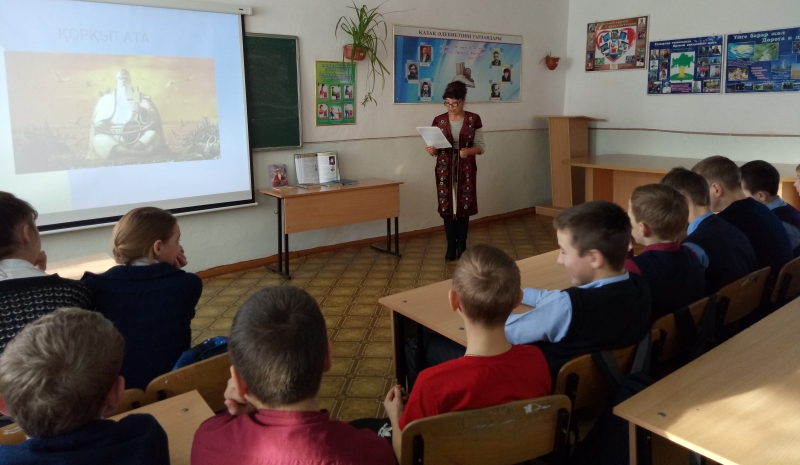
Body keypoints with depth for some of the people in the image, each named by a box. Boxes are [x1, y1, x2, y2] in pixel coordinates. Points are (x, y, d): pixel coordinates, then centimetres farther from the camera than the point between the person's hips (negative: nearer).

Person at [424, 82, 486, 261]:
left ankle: (462, 246, 16)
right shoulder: (439, 120, 1)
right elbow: (435, 148, 5)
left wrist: (469, 151, -20)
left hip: (466, 169, -1)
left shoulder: (473, 119, -1)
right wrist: (431, 150, -18)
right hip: (445, 169, 1)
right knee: (447, 207, 3)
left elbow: (481, 145, 0)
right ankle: (451, 247, 14)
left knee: (464, 207, 3)